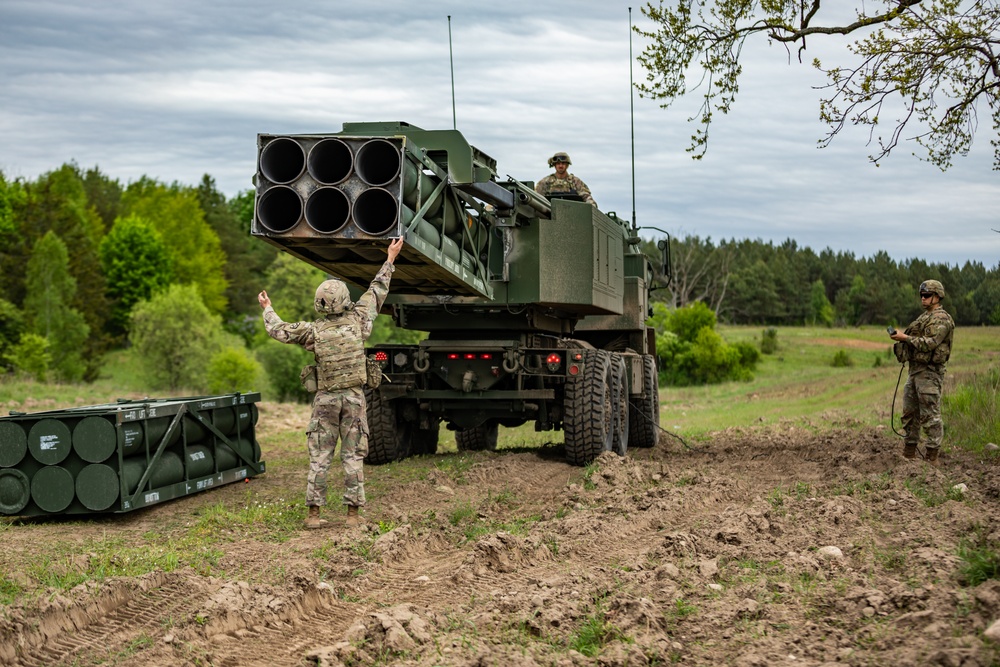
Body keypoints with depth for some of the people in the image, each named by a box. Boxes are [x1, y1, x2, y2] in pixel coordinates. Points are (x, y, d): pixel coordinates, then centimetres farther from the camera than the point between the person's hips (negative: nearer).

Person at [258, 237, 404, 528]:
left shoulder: (314, 331, -6)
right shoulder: (357, 320, -4)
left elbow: (278, 330, 3)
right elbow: (377, 290, 7)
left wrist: (267, 308, 22)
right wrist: (390, 259, 17)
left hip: (326, 399, 0)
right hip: (354, 397, 0)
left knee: (319, 457, 4)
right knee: (354, 456, 3)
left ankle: (314, 514, 2)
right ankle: (353, 514, 2)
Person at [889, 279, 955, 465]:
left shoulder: (941, 319, -11)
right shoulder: (923, 317, 19)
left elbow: (929, 344, -21)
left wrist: (905, 337, -17)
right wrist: (900, 337, 6)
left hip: (929, 372, -10)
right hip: (915, 369, 10)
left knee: (930, 415, -7)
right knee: (909, 413, 12)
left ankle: (931, 457, -3)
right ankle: (909, 453, 19)